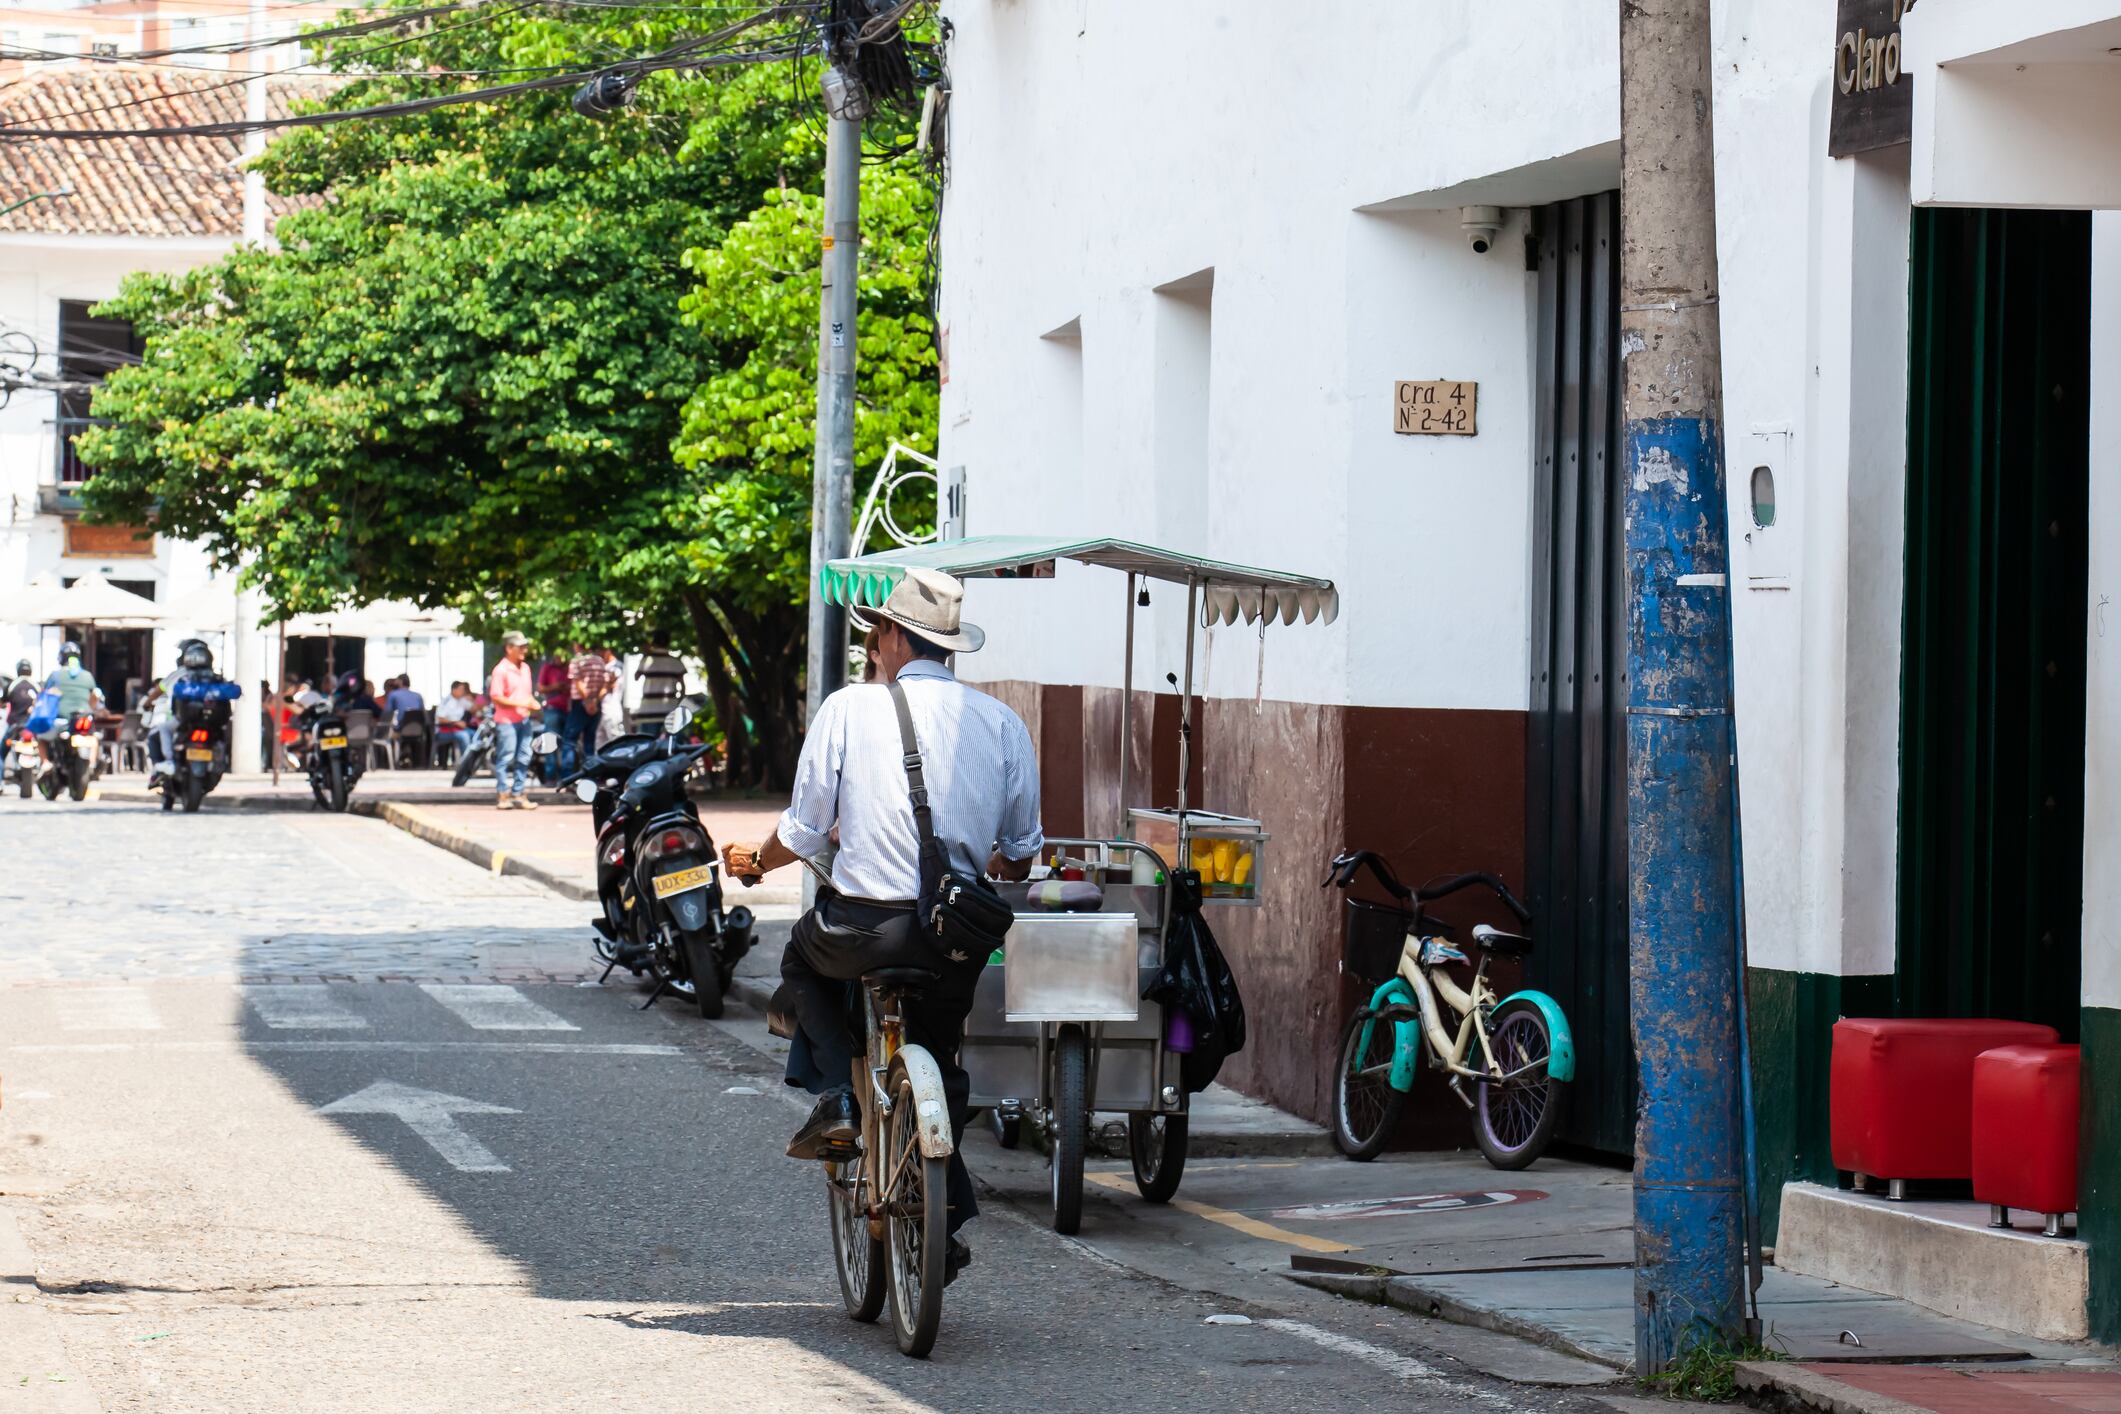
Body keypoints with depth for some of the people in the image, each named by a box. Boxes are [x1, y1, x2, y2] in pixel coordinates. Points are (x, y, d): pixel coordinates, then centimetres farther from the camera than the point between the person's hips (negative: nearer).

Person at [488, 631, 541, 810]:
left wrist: (533, 704, 2)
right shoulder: (501, 670, -11)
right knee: (505, 758, -4)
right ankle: (502, 796, 0)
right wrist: (519, 704, -20)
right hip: (506, 721, -8)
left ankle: (519, 794, 16)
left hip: (524, 719, 8)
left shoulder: (525, 668, 13)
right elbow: (496, 697, -16)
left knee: (523, 758, 9)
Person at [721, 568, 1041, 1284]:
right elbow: (1021, 852, 9)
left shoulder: (849, 708, -3)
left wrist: (753, 860, 21)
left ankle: (838, 1096, 12)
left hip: (867, 923, -3)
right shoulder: (1000, 721, 4)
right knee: (937, 1064, 24)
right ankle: (946, 1222, 20)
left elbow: (805, 833, -1)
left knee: (803, 960, 31)